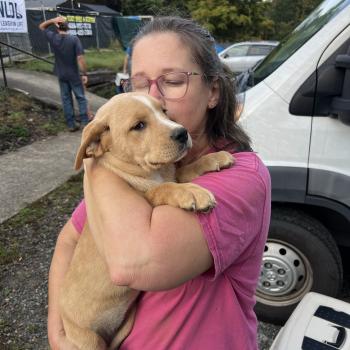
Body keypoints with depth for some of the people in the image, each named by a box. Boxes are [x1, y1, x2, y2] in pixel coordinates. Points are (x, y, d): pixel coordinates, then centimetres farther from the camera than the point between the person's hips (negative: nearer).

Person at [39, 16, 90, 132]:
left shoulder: (53, 38, -3)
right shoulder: (74, 39, -12)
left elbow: (42, 26, 15)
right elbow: (80, 58, -18)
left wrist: (53, 20, 0)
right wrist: (84, 74, -12)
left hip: (61, 75, 3)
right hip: (74, 74, -3)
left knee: (66, 99, 9)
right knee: (81, 98, 7)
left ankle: (71, 124, 10)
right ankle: (85, 122, 5)